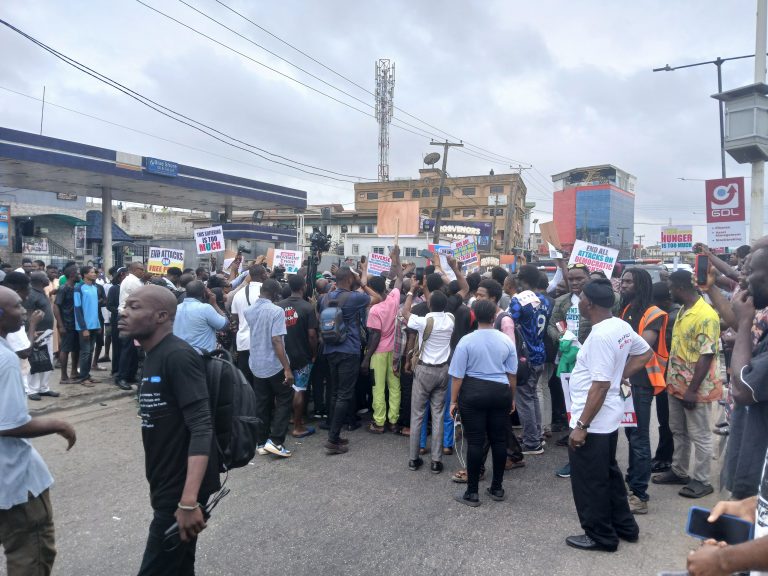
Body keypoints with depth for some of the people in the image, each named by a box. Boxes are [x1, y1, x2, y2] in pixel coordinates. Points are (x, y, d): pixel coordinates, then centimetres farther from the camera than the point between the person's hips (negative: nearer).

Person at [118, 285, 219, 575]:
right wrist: (159, 488, 22)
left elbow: (201, 429, -26)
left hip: (181, 492, -9)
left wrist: (189, 502, -32)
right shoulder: (153, 357, 11)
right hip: (168, 487, 9)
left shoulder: (178, 356, -19)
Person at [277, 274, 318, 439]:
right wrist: (314, 354, -4)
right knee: (299, 390, 3)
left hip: (284, 354, 5)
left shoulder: (279, 306, 1)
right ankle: (298, 427, 9)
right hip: (302, 355, -5)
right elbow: (312, 334, -17)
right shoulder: (307, 307, -14)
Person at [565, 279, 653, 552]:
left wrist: (582, 425, -21)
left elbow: (600, 385, -26)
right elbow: (646, 353, 18)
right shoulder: (621, 326, 2)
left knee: (589, 481, 7)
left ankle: (600, 536, 23)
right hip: (608, 417, 10)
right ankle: (624, 526, 39)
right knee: (608, 473, 24)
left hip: (593, 421, -10)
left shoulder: (600, 335, -25)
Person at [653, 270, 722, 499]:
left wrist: (693, 389, -21)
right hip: (677, 384, 9)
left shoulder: (706, 315, -20)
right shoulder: (682, 311, 8)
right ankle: (679, 471, 32)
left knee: (699, 435, 5)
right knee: (678, 431, 18)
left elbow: (707, 355, -22)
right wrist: (671, 379, 16)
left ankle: (702, 481, 17)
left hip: (696, 388, -9)